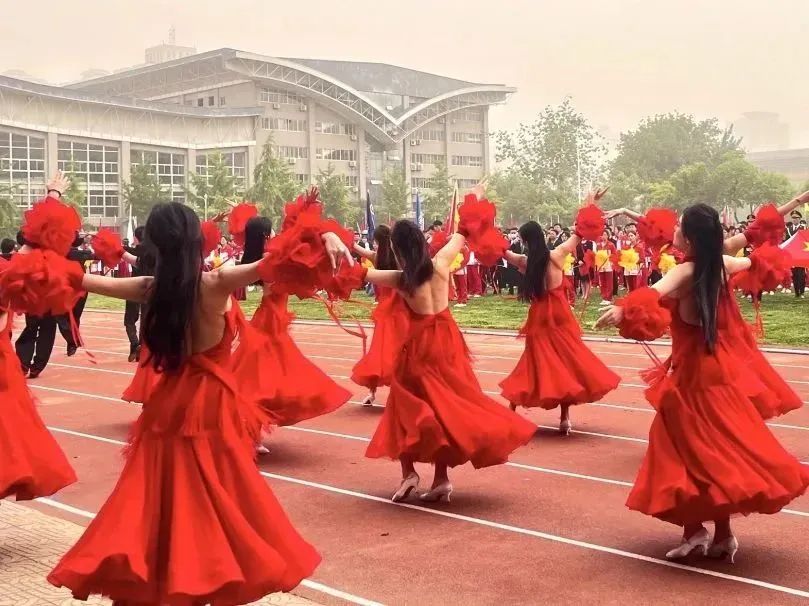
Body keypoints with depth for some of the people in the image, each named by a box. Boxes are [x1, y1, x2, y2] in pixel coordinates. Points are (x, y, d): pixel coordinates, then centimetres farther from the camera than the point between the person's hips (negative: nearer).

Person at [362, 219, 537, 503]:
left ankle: (409, 472, -2)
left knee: (409, 404, 11)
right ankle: (441, 479, 11)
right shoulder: (440, 263, -6)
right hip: (447, 340, 4)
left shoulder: (400, 279, -15)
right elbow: (459, 237, 13)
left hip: (419, 344, -4)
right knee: (446, 403, 11)